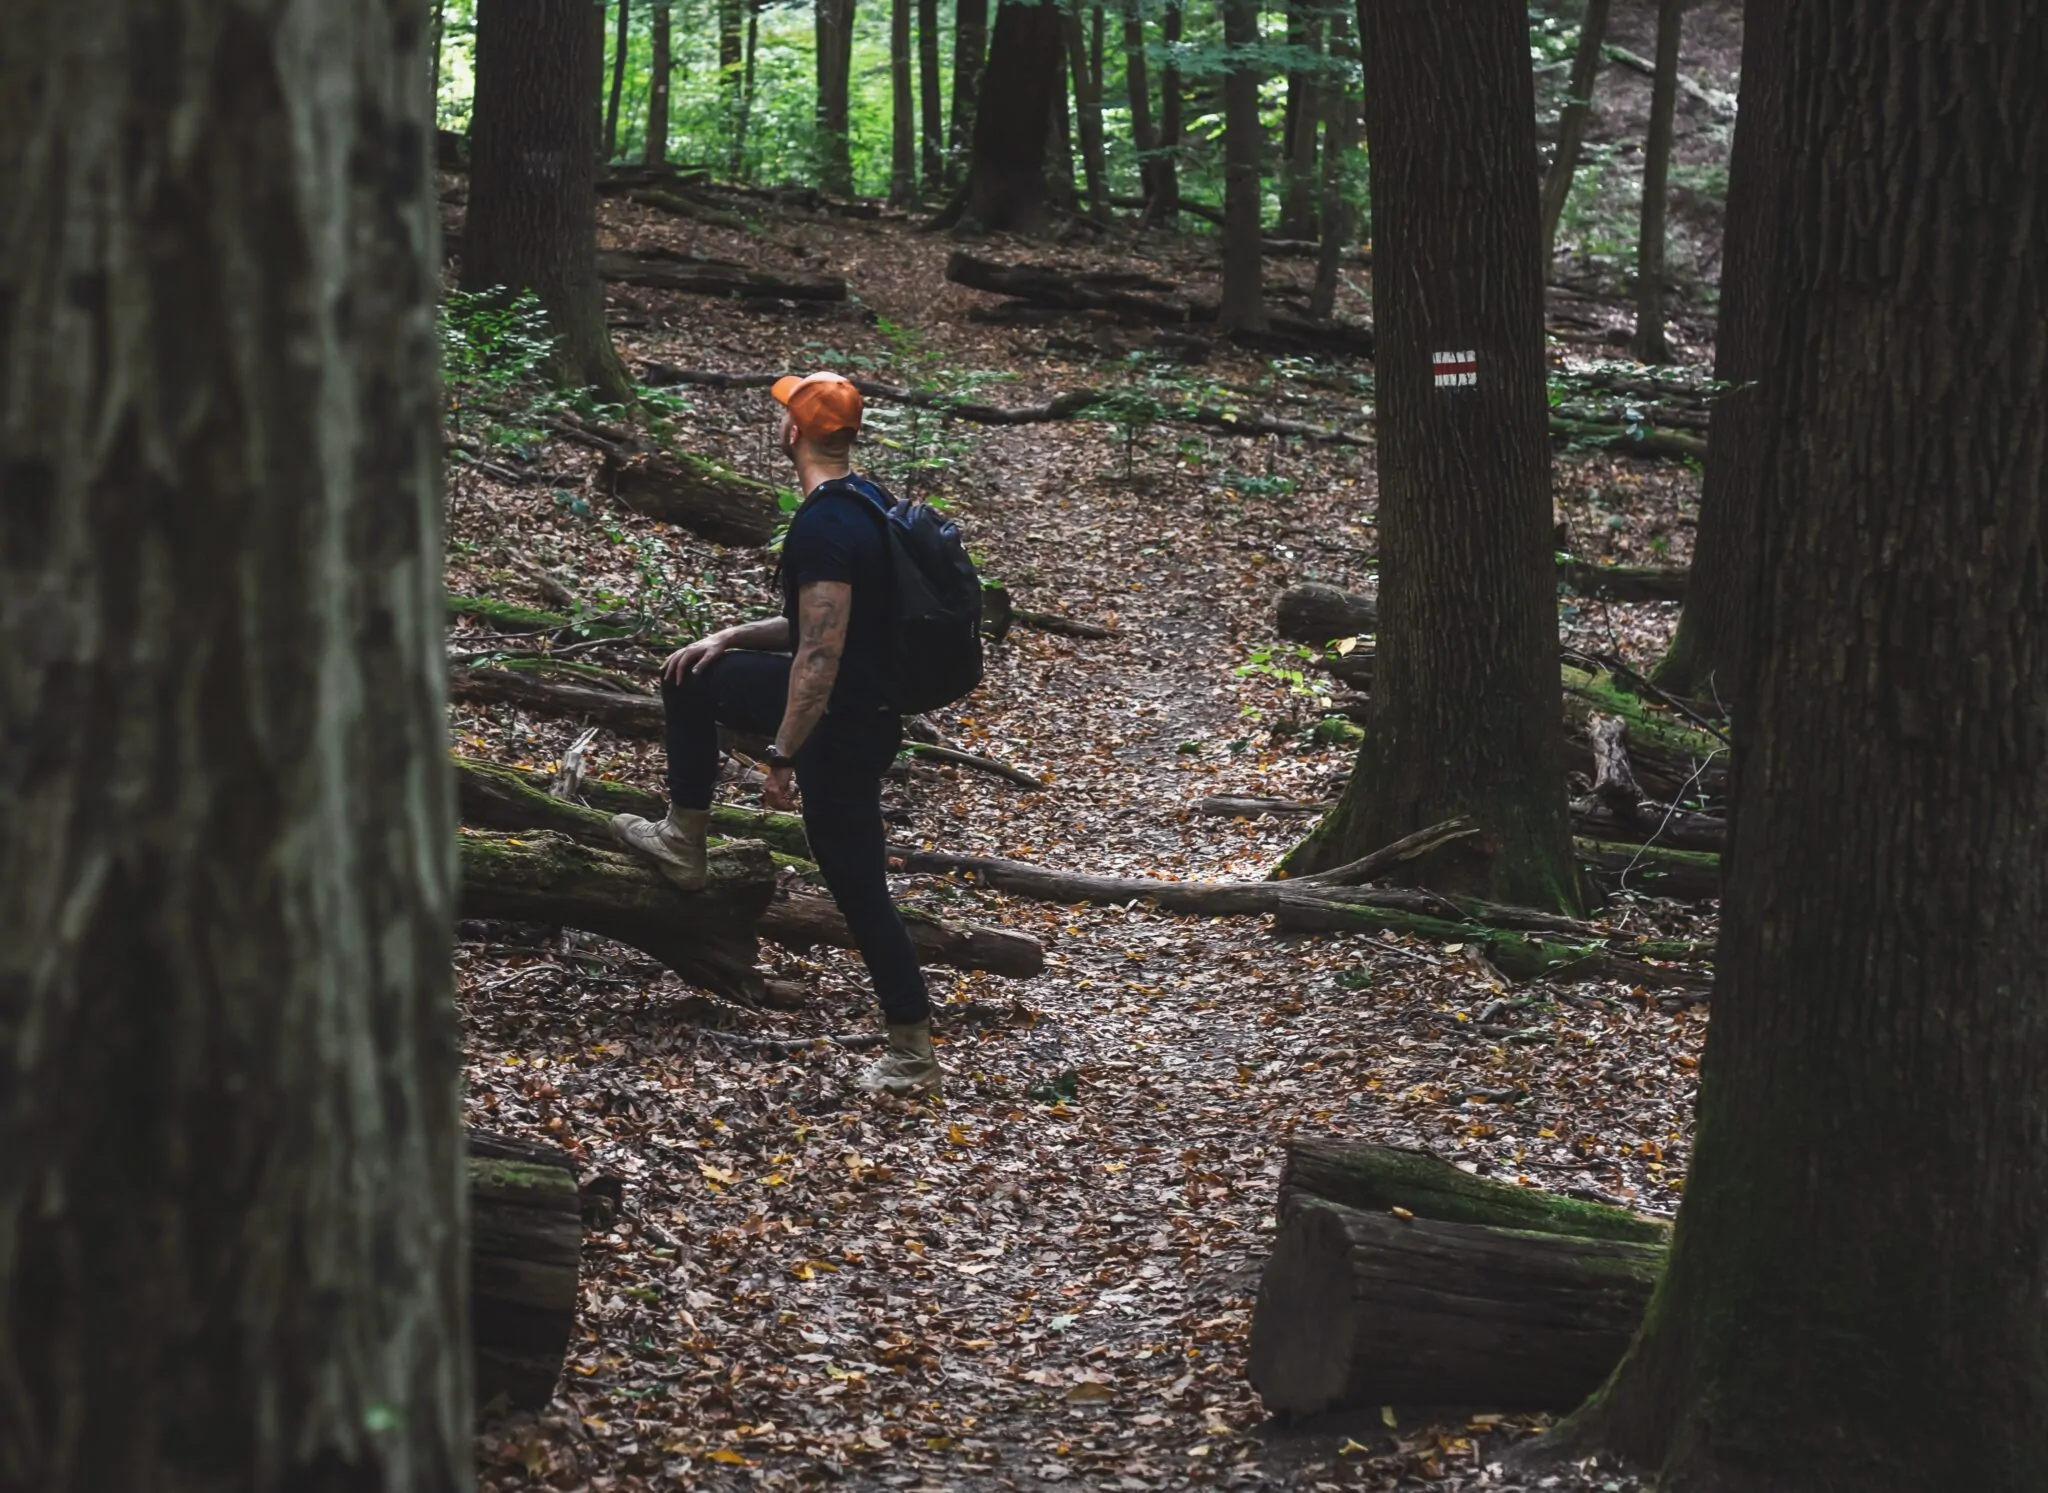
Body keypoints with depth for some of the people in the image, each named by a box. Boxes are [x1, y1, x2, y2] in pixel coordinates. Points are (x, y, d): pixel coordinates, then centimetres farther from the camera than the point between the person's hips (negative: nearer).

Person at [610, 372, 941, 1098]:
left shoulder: (822, 526, -27)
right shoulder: (867, 501, 6)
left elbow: (820, 652, -30)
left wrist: (782, 756, -25)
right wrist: (734, 637, 13)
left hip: (842, 724, -10)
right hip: (859, 693, 10)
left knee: (858, 887, 1)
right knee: (692, 678, 21)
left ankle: (913, 1057, 11)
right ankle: (683, 841, 29)